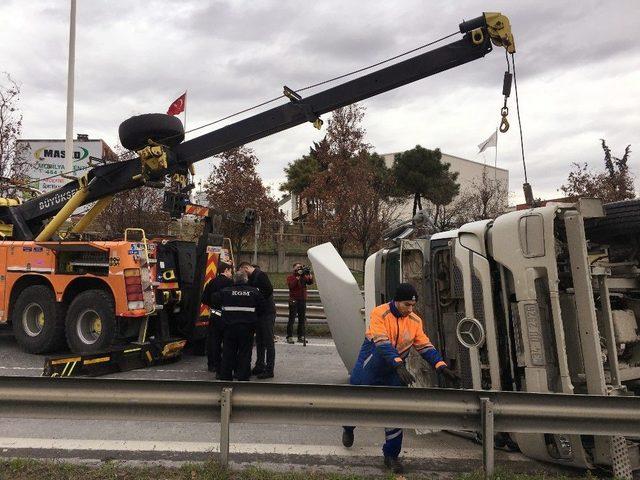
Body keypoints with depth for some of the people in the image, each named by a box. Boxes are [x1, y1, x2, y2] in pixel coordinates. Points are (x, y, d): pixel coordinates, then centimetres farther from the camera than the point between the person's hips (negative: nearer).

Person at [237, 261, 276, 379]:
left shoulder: (261, 275, -13)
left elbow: (269, 290, -22)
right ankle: (260, 366, 25)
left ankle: (269, 369, 1)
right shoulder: (251, 278, 15)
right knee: (259, 341, 15)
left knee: (268, 342, -4)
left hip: (267, 312, -9)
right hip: (259, 313, 9)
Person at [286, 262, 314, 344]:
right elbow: (290, 285, -17)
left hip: (303, 300, 5)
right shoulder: (290, 277, 0)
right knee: (291, 319, -4)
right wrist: (297, 277, -20)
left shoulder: (304, 276, 14)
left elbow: (310, 282, 1)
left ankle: (301, 337, 12)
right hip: (294, 300, -5)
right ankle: (289, 337, -1)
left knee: (302, 319, 6)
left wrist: (310, 274, -13)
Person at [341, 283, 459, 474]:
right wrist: (399, 365, -42)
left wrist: (441, 366, -18)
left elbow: (425, 346, -4)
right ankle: (348, 429, 47)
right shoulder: (379, 313, -20)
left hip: (395, 373, 3)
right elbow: (382, 343, -30)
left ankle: (391, 455, 21)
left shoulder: (415, 321, -4)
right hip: (369, 369, -3)